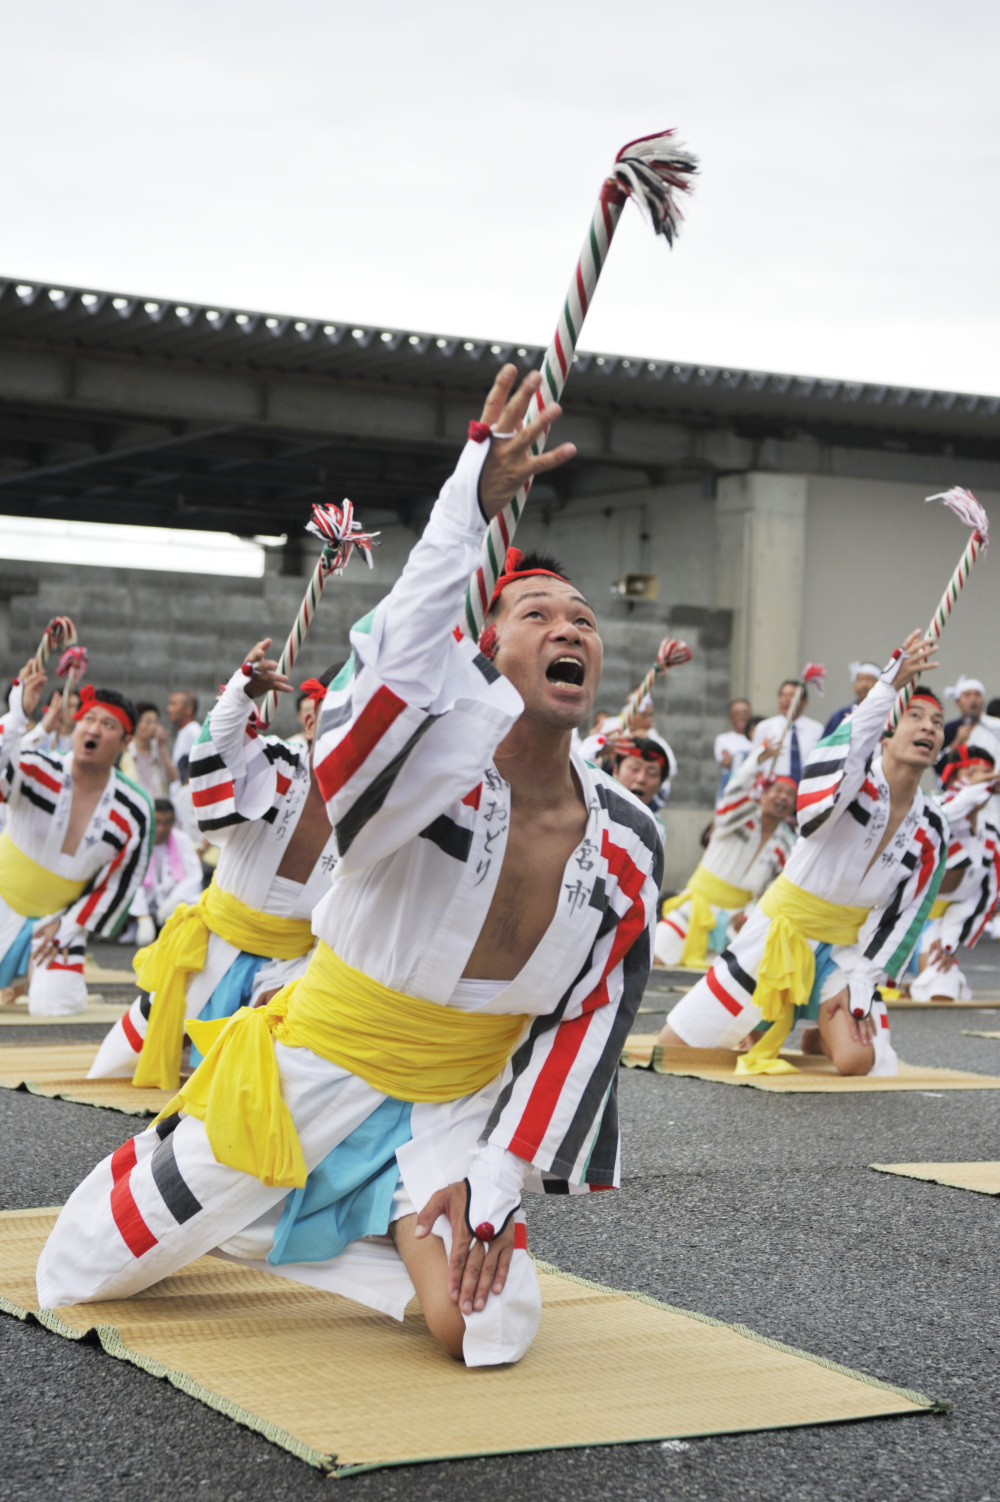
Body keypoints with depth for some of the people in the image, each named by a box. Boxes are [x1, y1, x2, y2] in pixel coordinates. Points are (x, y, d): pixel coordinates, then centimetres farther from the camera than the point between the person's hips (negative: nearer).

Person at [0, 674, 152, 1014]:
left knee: (54, 1006, -12)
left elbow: (120, 882, -4)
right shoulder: (36, 771, -20)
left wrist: (68, 925, -7)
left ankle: (36, 968, 24)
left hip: (59, 916, 1)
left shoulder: (134, 812, -13)